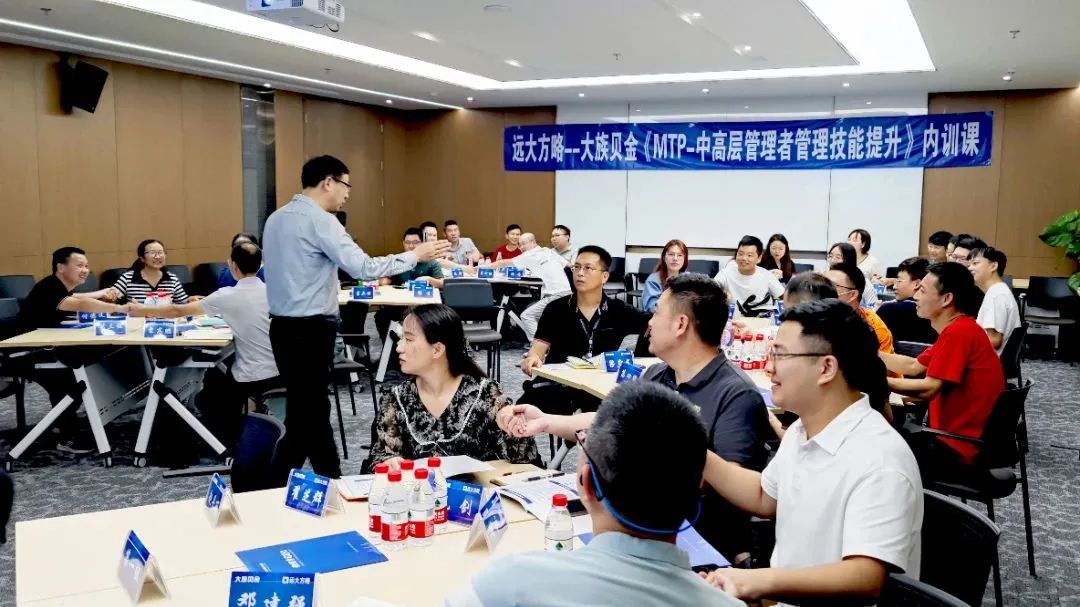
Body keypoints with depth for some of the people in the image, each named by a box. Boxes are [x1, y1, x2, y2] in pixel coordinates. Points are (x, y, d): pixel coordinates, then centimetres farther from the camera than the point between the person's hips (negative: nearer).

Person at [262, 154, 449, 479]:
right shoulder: (320, 220, -16)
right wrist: (415, 255, -11)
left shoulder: (276, 219, 11)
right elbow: (365, 269, -21)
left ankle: (330, 481, 26)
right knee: (304, 415, -2)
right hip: (310, 330, -9)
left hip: (284, 325, 10)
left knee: (313, 407, 16)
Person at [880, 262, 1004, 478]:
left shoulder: (958, 332, -23)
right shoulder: (958, 329, 11)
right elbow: (913, 366, 13)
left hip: (960, 448, -10)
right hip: (958, 436, 10)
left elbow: (928, 388, -26)